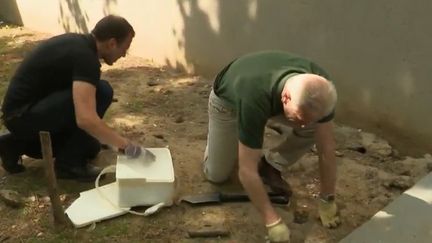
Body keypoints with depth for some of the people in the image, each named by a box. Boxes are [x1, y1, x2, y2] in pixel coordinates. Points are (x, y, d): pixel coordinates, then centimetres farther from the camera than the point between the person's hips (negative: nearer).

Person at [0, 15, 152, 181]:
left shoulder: (78, 42, 8)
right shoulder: (84, 56, -22)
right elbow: (86, 119, -35)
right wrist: (125, 145, -24)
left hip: (21, 113, 10)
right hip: (23, 115, -10)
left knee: (91, 146, 18)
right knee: (102, 91, -21)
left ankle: (18, 144, 18)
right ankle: (69, 163, -9)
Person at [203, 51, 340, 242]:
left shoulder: (319, 88, -34)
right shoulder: (254, 100, -47)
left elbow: (327, 149, -23)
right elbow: (247, 171, -41)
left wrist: (327, 201, -19)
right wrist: (273, 222, -37)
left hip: (273, 97, 3)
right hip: (227, 101, -3)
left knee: (314, 130, -21)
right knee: (216, 174, -2)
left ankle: (270, 166, 4)